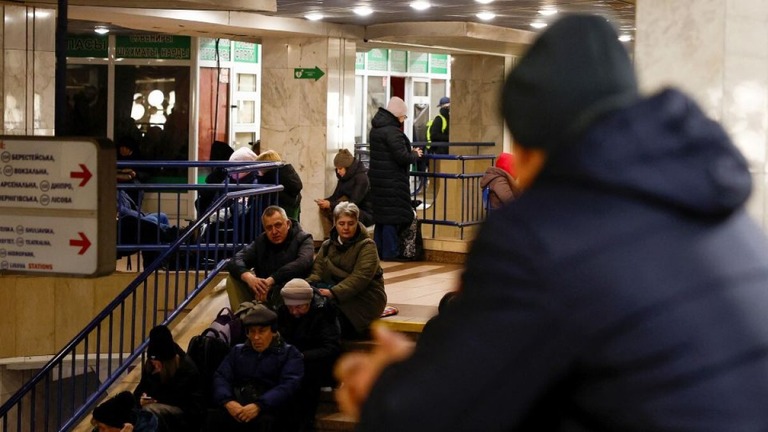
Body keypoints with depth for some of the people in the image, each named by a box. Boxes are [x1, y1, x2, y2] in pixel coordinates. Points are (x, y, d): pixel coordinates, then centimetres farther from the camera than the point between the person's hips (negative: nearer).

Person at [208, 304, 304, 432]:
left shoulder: (289, 353, 11)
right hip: (236, 406, 2)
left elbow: (289, 385, -5)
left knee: (266, 421, -39)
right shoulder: (237, 351, 23)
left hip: (269, 409, -2)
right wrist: (227, 401, -14)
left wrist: (259, 406, -21)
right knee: (212, 416, -32)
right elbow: (220, 377, 10)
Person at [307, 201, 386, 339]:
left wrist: (333, 292, -32)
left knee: (329, 305, -32)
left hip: (365, 299, -5)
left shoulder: (367, 246, -5)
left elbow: (360, 277, -20)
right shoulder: (327, 245, 15)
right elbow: (317, 272, 5)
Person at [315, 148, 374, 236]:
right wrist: (325, 201, -17)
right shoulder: (344, 177, 4)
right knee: (323, 209, -3)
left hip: (367, 215, -8)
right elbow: (336, 196, 7)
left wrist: (330, 204, -31)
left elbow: (354, 202, -27)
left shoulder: (362, 178, -21)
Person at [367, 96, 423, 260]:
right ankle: (390, 252, 1)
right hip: (392, 182, -9)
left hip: (377, 178, 9)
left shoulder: (376, 129, 11)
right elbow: (402, 157, -22)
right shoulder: (392, 131, -19)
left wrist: (410, 152, 11)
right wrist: (415, 155, -2)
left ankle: (378, 250, 22)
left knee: (380, 215, 16)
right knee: (392, 216, -2)